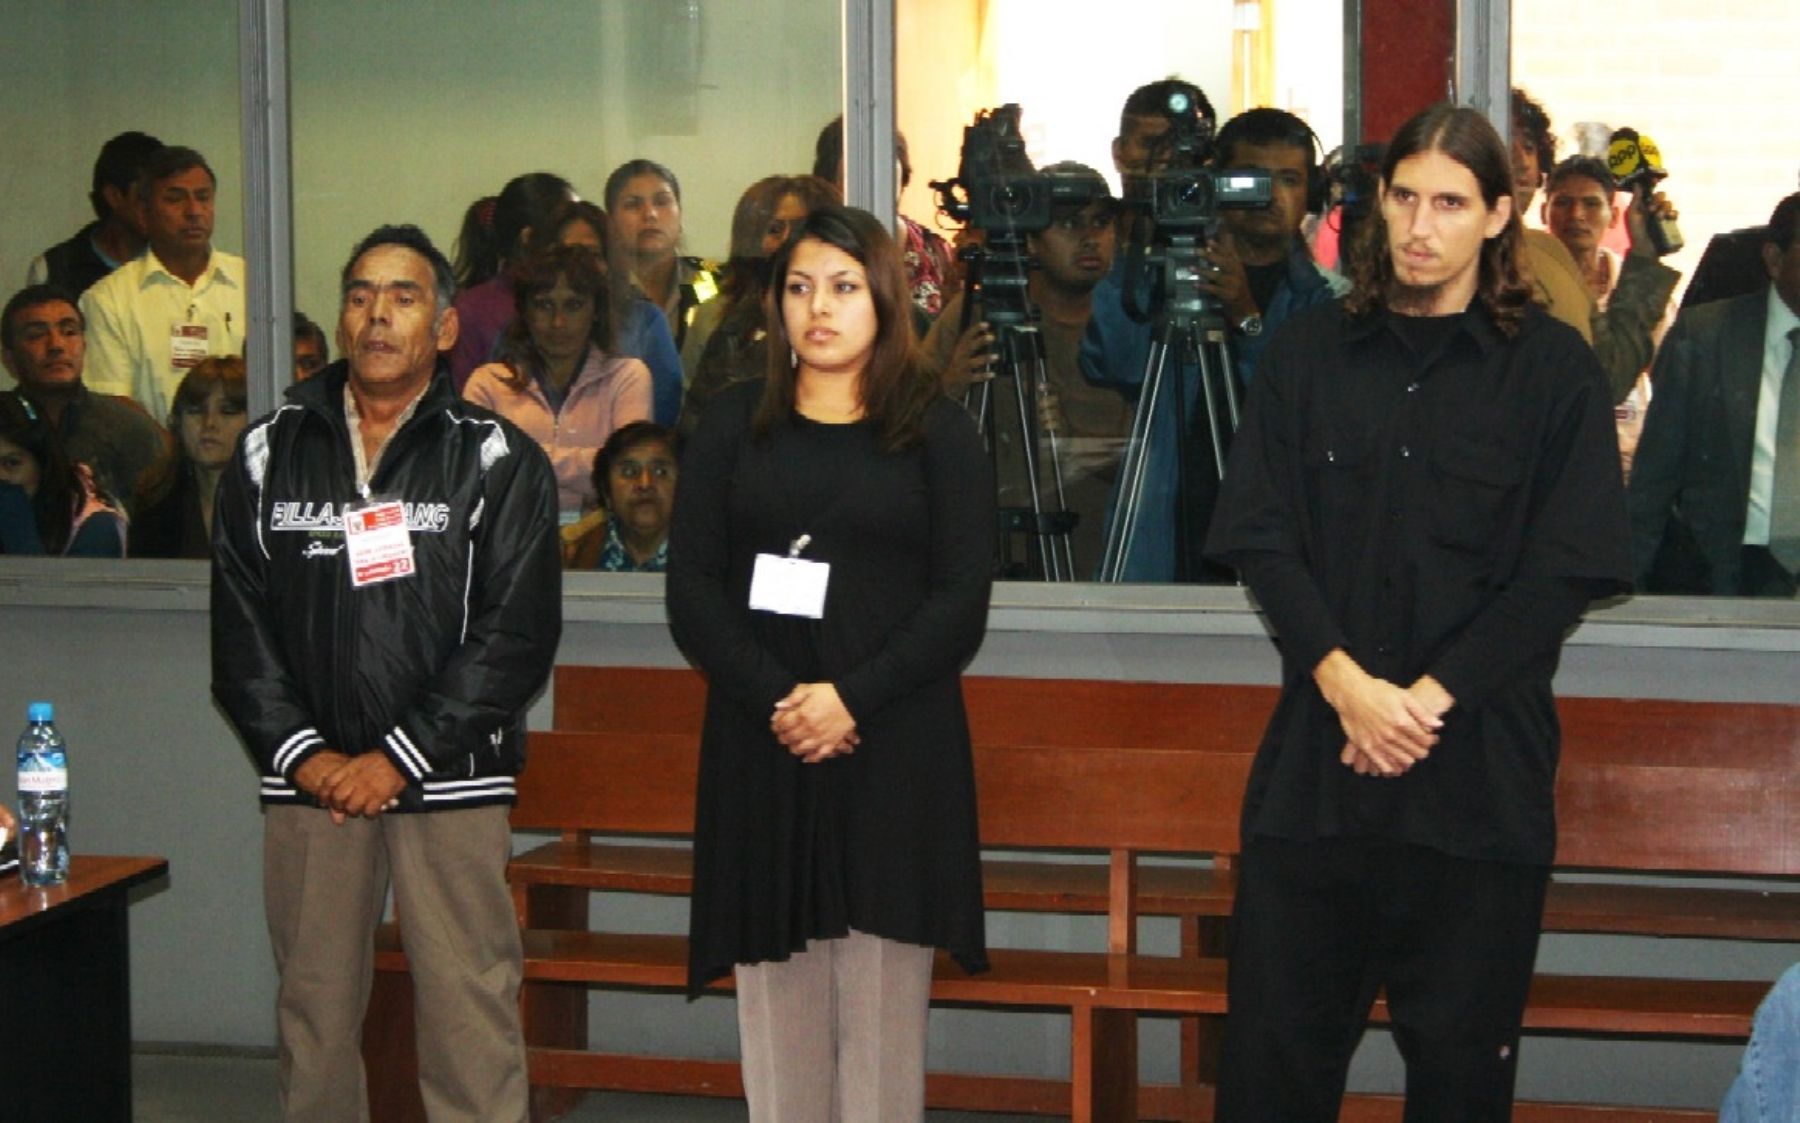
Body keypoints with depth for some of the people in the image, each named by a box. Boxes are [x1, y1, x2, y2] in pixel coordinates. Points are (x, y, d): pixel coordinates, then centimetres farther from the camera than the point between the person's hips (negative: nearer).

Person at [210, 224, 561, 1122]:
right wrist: (301, 753, -5)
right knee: (313, 1010, 6)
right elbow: (239, 628, 8)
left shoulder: (497, 460, 2)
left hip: (449, 780, -2)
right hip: (308, 779, 3)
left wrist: (399, 757, -10)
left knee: (470, 1013, -5)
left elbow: (517, 634, -4)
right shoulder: (270, 455, 11)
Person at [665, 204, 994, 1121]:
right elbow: (691, 592, 4)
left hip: (894, 753, -1)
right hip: (760, 751, 2)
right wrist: (777, 700, -11)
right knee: (777, 1000, 0)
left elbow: (960, 604, -1)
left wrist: (853, 697, -14)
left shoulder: (938, 434, 8)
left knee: (882, 1006, -3)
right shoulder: (733, 427, 13)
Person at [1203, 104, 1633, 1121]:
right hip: (1317, 756, 2)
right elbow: (1261, 537, 3)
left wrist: (1432, 696, -12)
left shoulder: (1554, 370, 3)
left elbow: (1565, 572, -3)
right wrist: (1344, 679, -12)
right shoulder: (1310, 353, 10)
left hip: (1480, 765, -2)